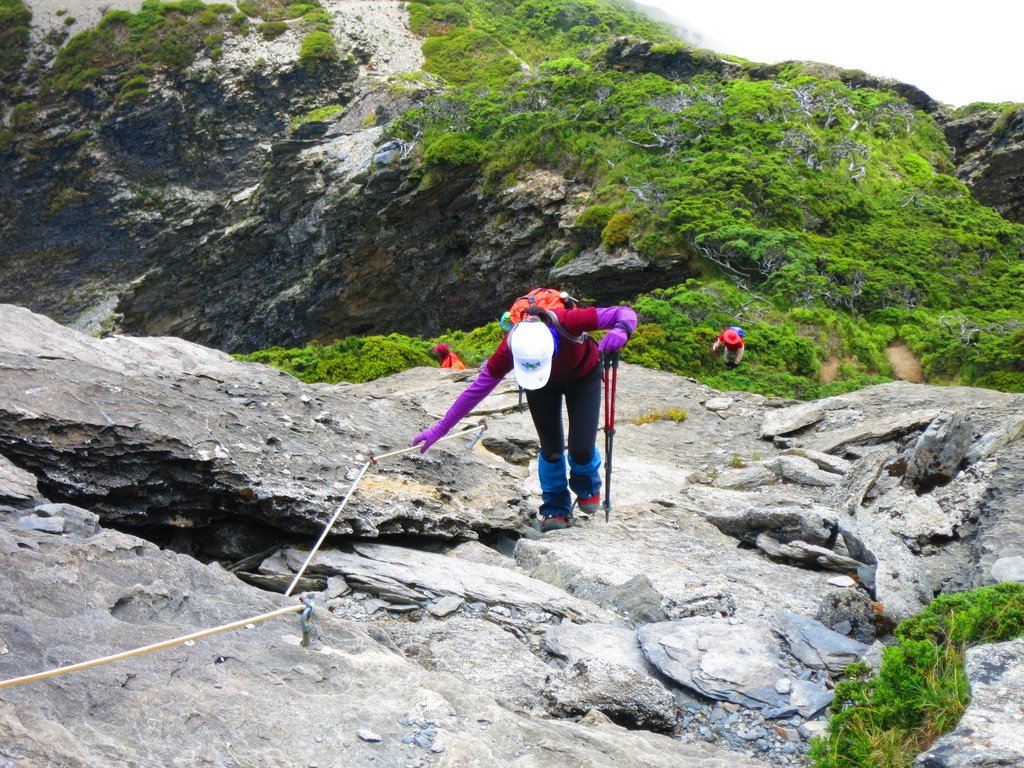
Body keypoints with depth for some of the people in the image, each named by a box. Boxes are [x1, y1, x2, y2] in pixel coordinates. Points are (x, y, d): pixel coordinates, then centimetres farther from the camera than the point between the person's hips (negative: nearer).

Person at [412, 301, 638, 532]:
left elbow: (626, 313, -38)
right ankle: (556, 509, 22)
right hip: (546, 387, 1)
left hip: (583, 376, -1)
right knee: (551, 449, -4)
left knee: (581, 449, -10)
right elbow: (477, 390, -24)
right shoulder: (509, 349, -37)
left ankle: (587, 487, 26)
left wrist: (620, 331, -62)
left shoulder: (567, 322, -44)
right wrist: (440, 429, -22)